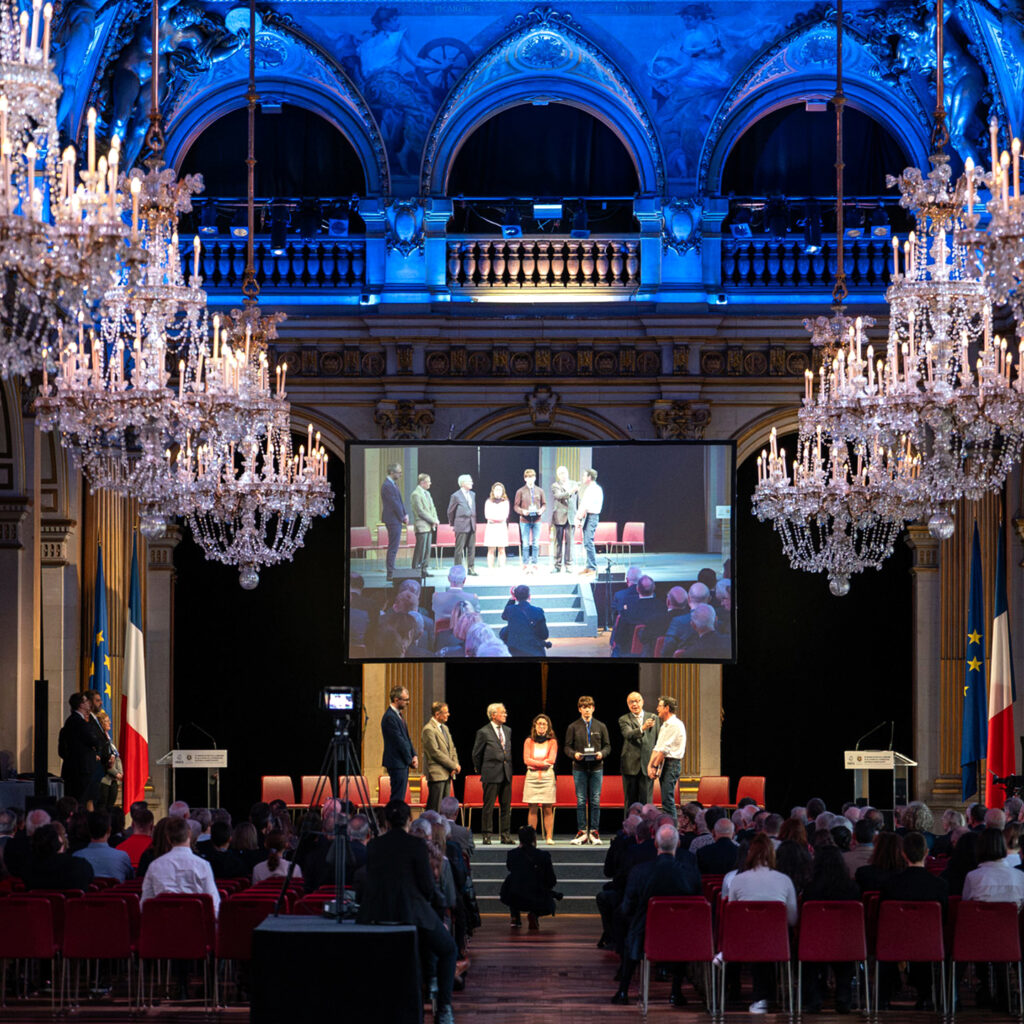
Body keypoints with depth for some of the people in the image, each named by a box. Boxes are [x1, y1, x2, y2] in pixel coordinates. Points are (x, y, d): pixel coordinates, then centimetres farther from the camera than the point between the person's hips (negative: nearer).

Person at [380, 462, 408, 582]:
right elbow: (394, 503, -18)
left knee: (394, 546, 13)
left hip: (397, 519, 10)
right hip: (393, 519, -10)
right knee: (393, 547, -8)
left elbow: (400, 501, 17)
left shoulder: (394, 484, 14)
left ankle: (390, 571, 18)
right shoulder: (387, 486, -17)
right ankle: (390, 573, -5)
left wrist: (405, 514, 5)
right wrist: (402, 517, -10)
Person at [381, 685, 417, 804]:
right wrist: (410, 759, -11)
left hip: (403, 763, 10)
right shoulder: (390, 717, -17)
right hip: (397, 763, -10)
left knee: (400, 797, 10)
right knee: (398, 798, -9)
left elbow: (406, 738, 17)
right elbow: (399, 741, -18)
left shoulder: (398, 715, 15)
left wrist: (414, 755, 4)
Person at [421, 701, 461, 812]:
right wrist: (453, 765, -14)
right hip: (436, 773, -9)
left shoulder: (445, 728, 17)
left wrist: (455, 765, 1)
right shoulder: (428, 730, -12)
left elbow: (451, 748, 20)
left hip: (447, 773, 9)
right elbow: (435, 752, -18)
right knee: (435, 807, -9)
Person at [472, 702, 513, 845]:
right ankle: (487, 836, 2)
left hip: (506, 774, 6)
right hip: (491, 774, -6)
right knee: (488, 806, -2)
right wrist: (480, 770, 5)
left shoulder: (507, 731, 13)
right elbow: (476, 753, 1)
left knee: (506, 806, 6)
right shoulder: (483, 732, -5)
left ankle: (505, 835, 12)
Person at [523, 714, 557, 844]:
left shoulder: (552, 742, 8)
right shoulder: (529, 741, 10)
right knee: (532, 808, -2)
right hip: (532, 776, 1)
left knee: (548, 809, -3)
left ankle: (549, 837, -2)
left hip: (547, 776, -1)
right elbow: (526, 759, 0)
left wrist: (535, 762, -5)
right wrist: (542, 762, -8)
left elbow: (551, 760, -3)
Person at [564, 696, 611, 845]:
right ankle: (582, 832, 3)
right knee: (581, 801, 0)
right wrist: (574, 754, -14)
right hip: (579, 768, -1)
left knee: (595, 801, 0)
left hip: (596, 767, 1)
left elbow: (607, 746, 10)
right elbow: (567, 747, 6)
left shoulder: (600, 726, 10)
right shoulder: (573, 727, 7)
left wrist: (602, 753, -11)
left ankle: (594, 832, 4)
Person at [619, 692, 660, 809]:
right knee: (630, 801, 4)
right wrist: (642, 728, -36)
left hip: (647, 765, 1)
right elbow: (628, 734, -16)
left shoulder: (654, 718, 10)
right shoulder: (624, 720, 4)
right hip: (631, 766, -1)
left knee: (646, 801, -1)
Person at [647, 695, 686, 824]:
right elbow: (657, 747, 15)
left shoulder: (675, 725, -11)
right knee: (667, 800, 9)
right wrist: (650, 765, 3)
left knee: (667, 799, -15)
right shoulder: (664, 725, 19)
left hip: (671, 763, -10)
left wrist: (655, 766, -14)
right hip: (664, 764, 10)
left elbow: (664, 749, -15)